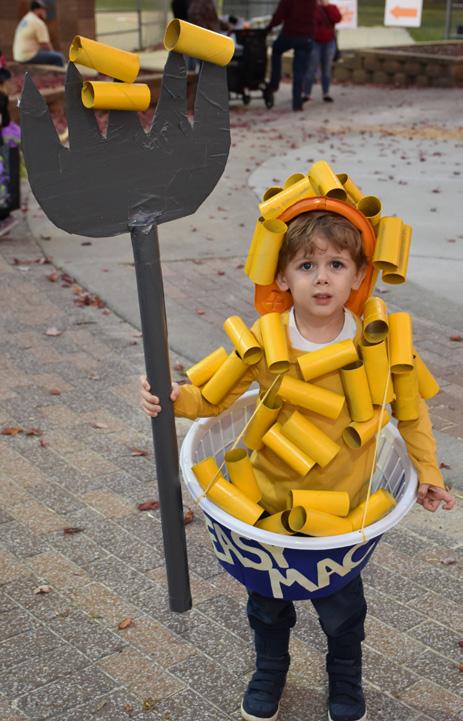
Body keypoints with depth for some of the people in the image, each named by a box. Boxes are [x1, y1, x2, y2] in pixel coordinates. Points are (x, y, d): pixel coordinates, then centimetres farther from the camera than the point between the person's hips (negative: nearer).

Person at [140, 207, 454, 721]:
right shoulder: (264, 339, -17)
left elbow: (411, 409, -1)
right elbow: (213, 396, -9)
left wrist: (427, 472, -1)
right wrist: (173, 398, -28)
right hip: (270, 499, 1)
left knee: (341, 607, 18)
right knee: (267, 601, 21)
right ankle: (269, 675, 52)